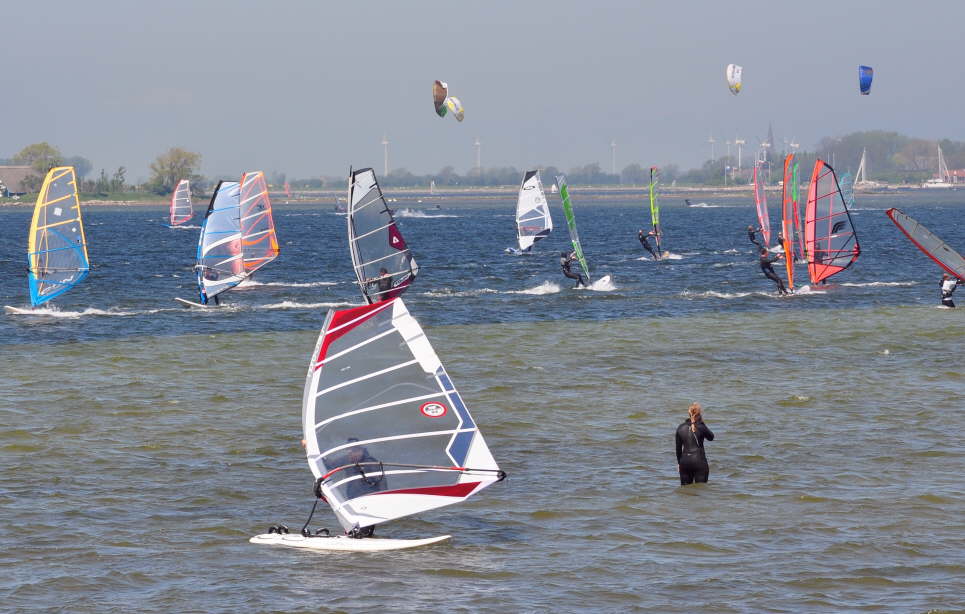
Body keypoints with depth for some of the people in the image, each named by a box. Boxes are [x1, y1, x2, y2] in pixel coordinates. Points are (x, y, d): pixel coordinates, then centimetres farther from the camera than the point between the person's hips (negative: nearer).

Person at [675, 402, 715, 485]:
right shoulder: (701, 427, -10)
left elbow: (678, 447, 8)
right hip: (699, 460, -3)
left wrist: (679, 462, 19)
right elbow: (711, 437, 8)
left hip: (685, 461, 4)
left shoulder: (681, 428, 2)